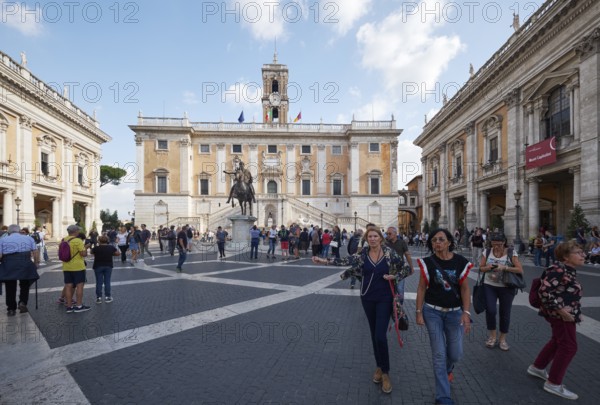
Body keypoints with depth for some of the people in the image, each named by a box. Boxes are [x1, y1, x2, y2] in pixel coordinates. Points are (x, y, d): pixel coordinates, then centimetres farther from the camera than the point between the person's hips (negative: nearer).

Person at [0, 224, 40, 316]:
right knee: (25, 285, 18)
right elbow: (36, 252, 4)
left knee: (10, 288, 11)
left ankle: (11, 309, 17)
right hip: (25, 264, 0)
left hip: (8, 265, 0)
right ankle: (23, 302, 6)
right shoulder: (28, 238, 11)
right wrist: (36, 263, 11)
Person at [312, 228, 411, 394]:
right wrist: (325, 260, -27)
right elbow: (346, 260, -17)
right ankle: (379, 366, 36)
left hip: (384, 299, -2)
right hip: (367, 298, 3)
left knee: (380, 336, -6)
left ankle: (385, 372, 15)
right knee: (374, 334, 16)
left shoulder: (389, 253, -9)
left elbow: (405, 269, 1)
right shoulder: (362, 254, -5)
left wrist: (394, 277, -17)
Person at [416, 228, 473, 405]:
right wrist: (419, 312, -5)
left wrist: (466, 312, -12)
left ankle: (447, 368, 50)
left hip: (454, 312, 2)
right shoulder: (427, 262, -10)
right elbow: (421, 288, -5)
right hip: (432, 312, -1)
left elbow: (465, 288, -4)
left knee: (455, 353, 12)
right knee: (439, 354, 3)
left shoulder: (460, 262, -7)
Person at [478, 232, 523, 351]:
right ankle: (492, 335, 16)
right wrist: (487, 267, -16)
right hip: (489, 286, 1)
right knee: (490, 310, -8)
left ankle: (502, 339, 29)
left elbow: (520, 270, -10)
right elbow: (481, 268, 6)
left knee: (505, 313, 10)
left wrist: (505, 267, -23)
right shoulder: (487, 252, 0)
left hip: (507, 288, -1)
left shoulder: (511, 253, -6)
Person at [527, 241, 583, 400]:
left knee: (558, 341, 21)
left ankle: (537, 367, 35)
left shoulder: (568, 269, 7)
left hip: (563, 313, 10)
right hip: (560, 314, -10)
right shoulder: (559, 270, -24)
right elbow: (544, 291, -29)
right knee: (568, 346, -1)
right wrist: (560, 310, -25)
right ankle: (553, 384, 11)